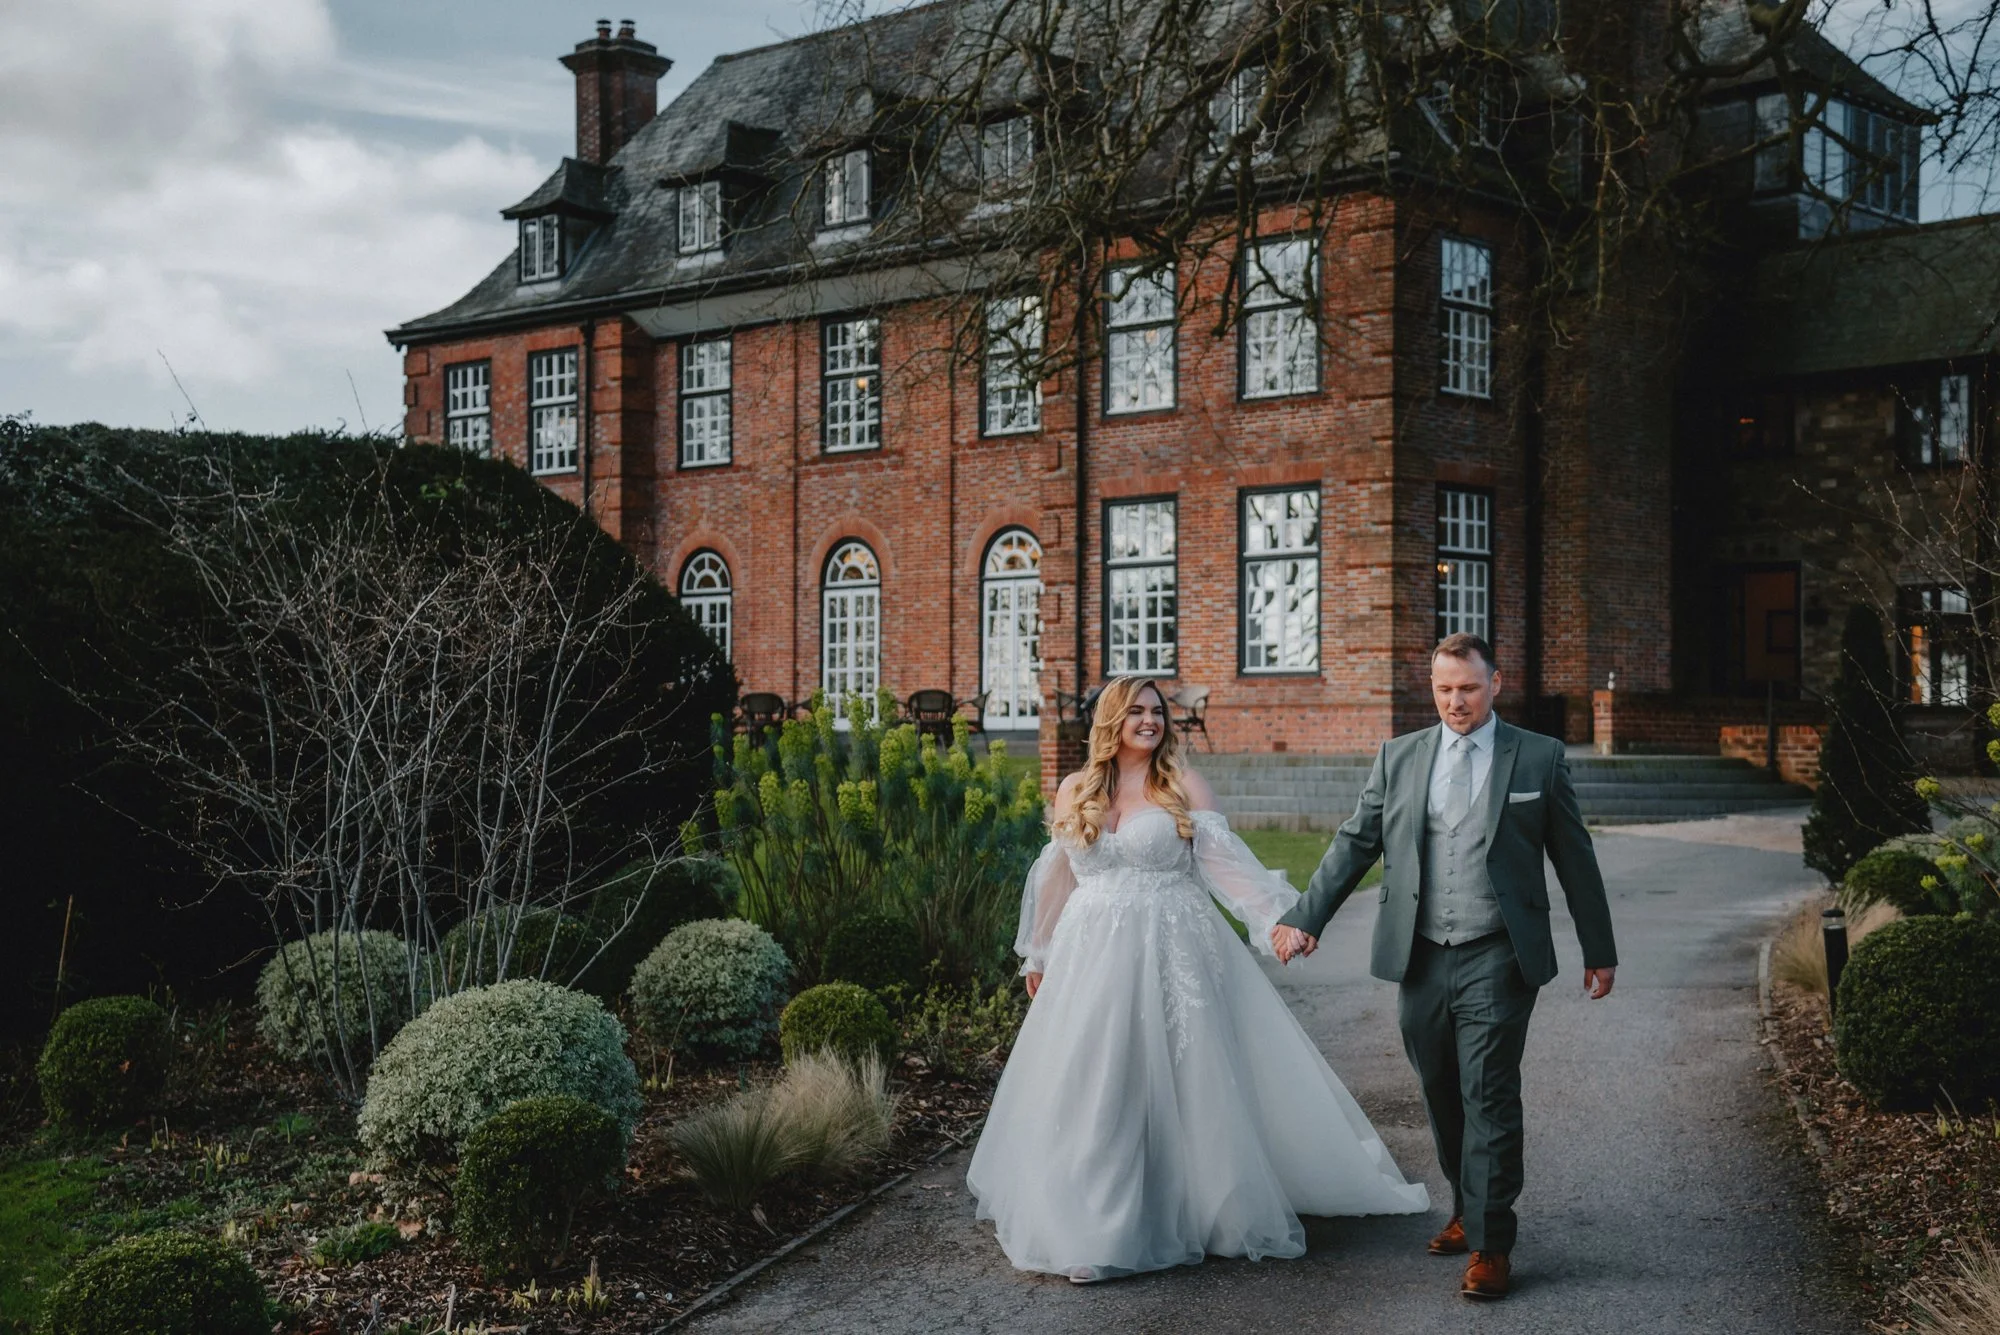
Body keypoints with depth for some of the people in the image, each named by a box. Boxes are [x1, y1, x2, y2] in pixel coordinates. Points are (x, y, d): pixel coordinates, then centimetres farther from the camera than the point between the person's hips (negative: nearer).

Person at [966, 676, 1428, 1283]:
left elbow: (1227, 861, -7)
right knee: (1093, 1089, 2)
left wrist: (1278, 917, -18)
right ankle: (1097, 1222, 12)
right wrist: (1037, 957, 23)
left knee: (1182, 1082, 2)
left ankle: (1203, 1209, 16)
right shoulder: (1074, 791, 9)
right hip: (1093, 958, 3)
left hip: (1172, 954, -2)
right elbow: (1055, 879, 17)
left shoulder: (1183, 786, 0)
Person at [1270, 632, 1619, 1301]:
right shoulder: (1398, 758, 8)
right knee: (1442, 1096, 13)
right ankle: (1467, 1209, 31)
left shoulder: (1539, 758, 2)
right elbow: (1354, 844, 9)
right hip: (1420, 960, 3)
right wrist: (1305, 917, 0)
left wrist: (1598, 951, 8)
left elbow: (1575, 859, 6)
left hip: (1497, 962, -3)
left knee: (1489, 1098, -6)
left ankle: (1490, 1244, 1)